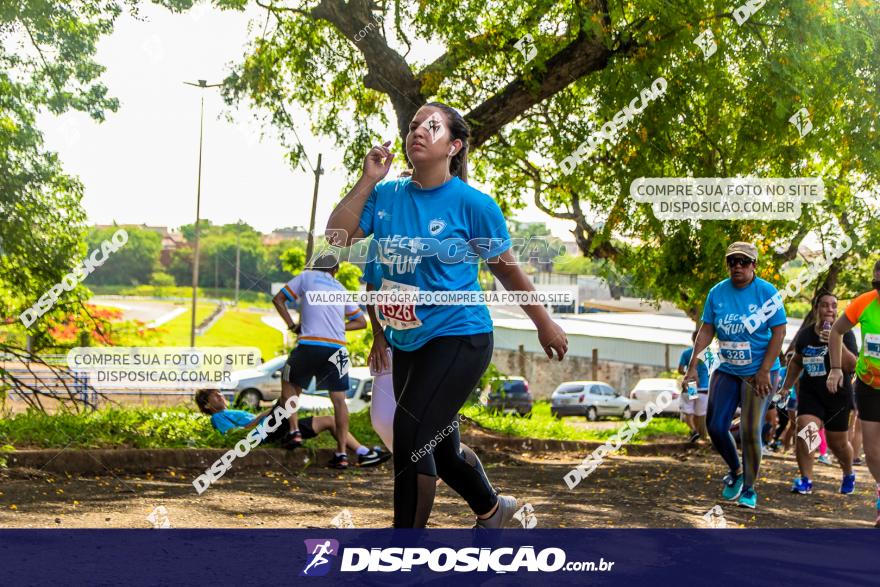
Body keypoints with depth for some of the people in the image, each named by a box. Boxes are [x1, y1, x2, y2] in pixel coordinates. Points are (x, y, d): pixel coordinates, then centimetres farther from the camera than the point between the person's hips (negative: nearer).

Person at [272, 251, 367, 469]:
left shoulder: (306, 277, 14)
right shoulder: (341, 289, 22)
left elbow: (278, 299, 11)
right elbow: (361, 321, 27)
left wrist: (292, 325, 12)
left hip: (309, 344, -2)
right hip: (336, 348, 2)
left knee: (289, 383, 21)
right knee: (339, 399, 5)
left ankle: (294, 431, 9)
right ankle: (342, 453, 1)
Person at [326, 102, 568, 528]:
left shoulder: (472, 203, -10)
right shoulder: (387, 195, 2)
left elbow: (506, 269, 0)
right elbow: (337, 236, -7)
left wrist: (545, 325, 8)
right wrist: (368, 179, -12)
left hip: (457, 338, -6)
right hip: (407, 345, 6)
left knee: (410, 436, -18)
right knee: (436, 446, 19)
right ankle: (492, 509, 46)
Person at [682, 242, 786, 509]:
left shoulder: (767, 293, -10)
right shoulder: (717, 293, 2)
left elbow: (779, 332, -10)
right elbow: (706, 331, 4)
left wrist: (764, 371, -15)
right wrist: (692, 366, -5)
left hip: (759, 373, -4)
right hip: (726, 370, 4)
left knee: (750, 432, -8)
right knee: (715, 427, 1)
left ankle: (749, 488, 10)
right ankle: (735, 471, 28)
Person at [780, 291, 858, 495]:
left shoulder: (845, 334, -9)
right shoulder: (805, 334, 2)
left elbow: (852, 366, -21)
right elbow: (797, 361, 20)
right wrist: (786, 386, 20)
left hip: (838, 395, -2)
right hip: (810, 392, 2)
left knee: (838, 443, 9)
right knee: (805, 431, -19)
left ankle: (848, 475, 39)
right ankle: (806, 480, -9)